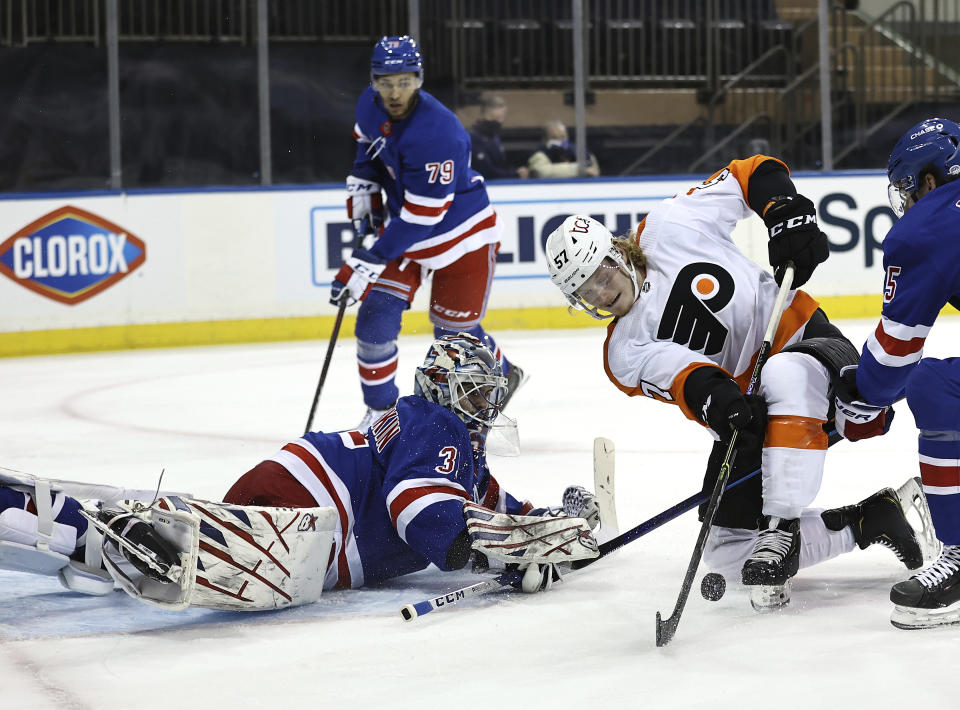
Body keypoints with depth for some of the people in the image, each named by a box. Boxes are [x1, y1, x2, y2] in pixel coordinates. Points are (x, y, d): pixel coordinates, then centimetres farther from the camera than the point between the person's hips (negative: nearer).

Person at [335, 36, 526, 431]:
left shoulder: (436, 133, -34)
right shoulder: (371, 104, -10)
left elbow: (420, 216, -32)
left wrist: (370, 261, -32)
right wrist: (362, 186, 7)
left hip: (461, 233, -7)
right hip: (402, 225, 7)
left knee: (453, 333, 1)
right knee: (376, 315, -5)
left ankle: (503, 376, 33)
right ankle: (380, 410, 11)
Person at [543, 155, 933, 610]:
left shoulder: (669, 228, -6)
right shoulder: (625, 355, 0)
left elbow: (754, 175, 1)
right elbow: (674, 369, -22)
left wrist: (788, 216, -16)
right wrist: (708, 393, -43)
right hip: (748, 419, 5)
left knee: (785, 377, -42)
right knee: (727, 555, -4)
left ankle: (781, 528, -34)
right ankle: (868, 521, 6)